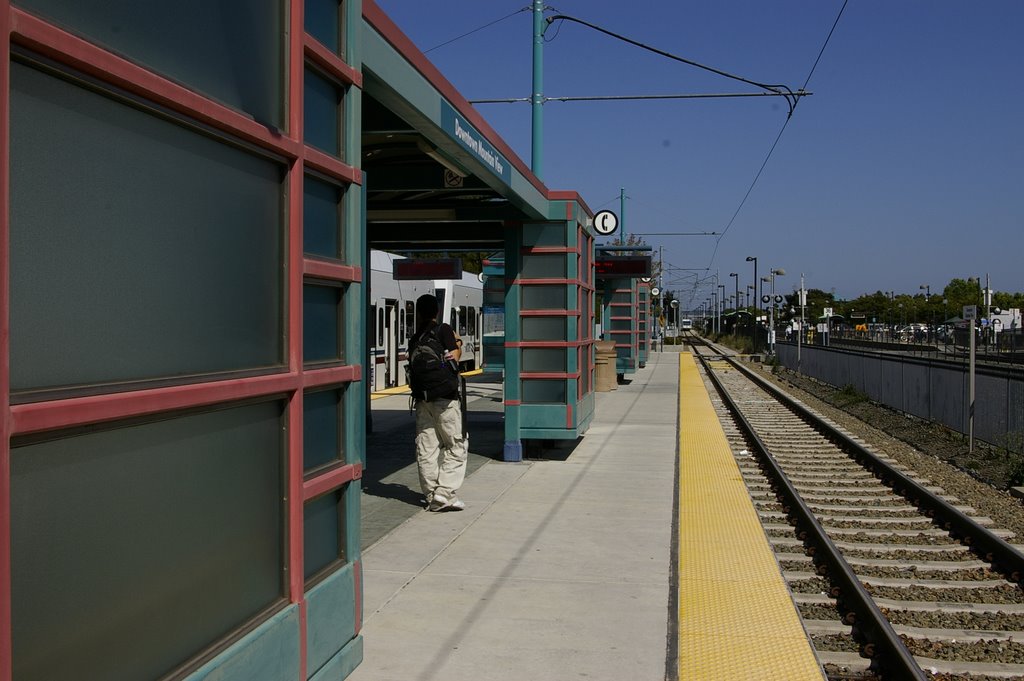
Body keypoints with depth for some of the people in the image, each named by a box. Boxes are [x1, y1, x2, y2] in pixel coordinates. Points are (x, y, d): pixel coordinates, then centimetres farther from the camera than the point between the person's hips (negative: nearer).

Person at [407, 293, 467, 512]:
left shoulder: (414, 338, 13)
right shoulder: (444, 330, -4)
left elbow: (413, 369, 11)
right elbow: (453, 362, -8)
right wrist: (457, 344, 7)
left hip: (422, 398, 6)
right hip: (445, 398, -5)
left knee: (425, 449, 6)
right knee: (455, 446, 0)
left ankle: (432, 496, 8)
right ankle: (445, 493, -11)